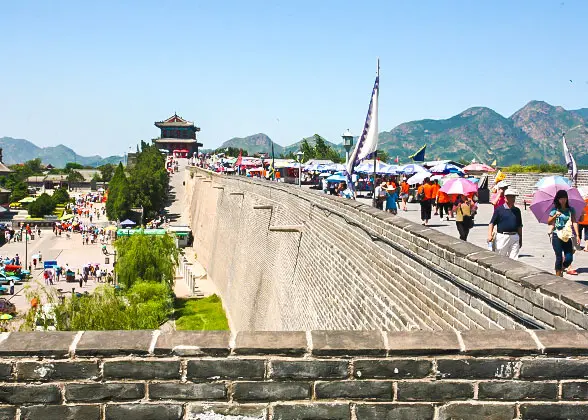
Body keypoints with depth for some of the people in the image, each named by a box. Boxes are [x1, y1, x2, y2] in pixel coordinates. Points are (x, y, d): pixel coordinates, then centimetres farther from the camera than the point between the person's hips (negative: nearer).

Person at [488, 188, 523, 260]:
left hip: (514, 237, 3)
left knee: (514, 259, 0)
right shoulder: (499, 209, 0)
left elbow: (519, 226, 19)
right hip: (502, 237, -3)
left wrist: (520, 239, 18)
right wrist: (490, 235, -16)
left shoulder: (517, 210, 13)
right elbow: (492, 223, -3)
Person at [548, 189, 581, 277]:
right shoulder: (555, 210, 1)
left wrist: (577, 235, -10)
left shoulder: (571, 210, 6)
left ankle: (561, 270, 27)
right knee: (559, 258, -3)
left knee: (569, 258, -3)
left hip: (568, 236, 2)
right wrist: (555, 216, -23)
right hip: (557, 236, -2)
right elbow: (549, 222, -6)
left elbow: (574, 222, 0)